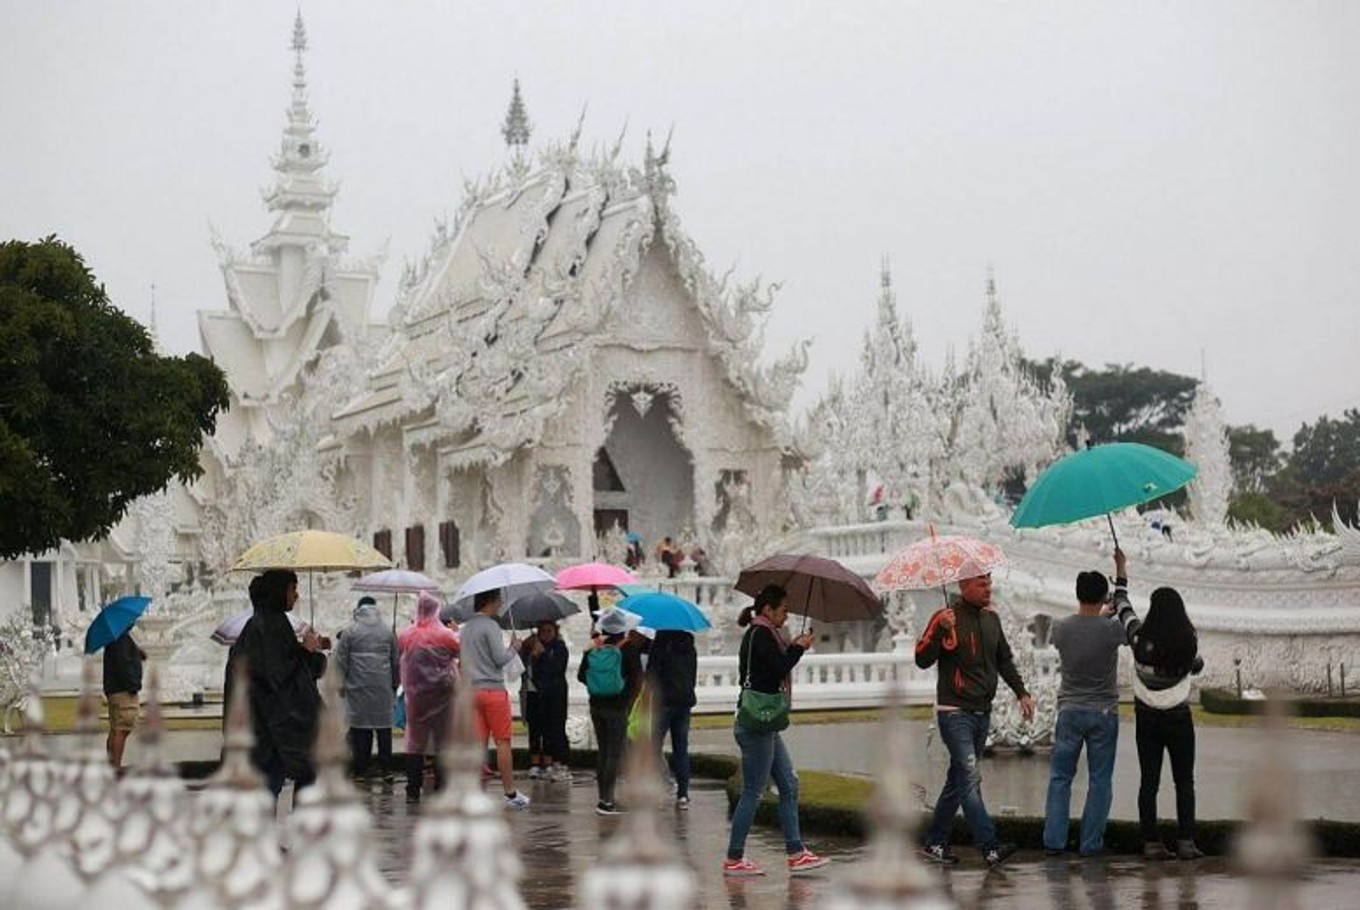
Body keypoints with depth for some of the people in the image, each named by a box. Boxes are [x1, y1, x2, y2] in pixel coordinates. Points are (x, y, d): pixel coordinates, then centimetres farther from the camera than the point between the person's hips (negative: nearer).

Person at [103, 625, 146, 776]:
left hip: (113, 689, 11)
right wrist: (132, 686, -21)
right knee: (122, 729, -10)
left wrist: (137, 653, 11)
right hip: (124, 690, -11)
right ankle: (116, 768, -11)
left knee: (115, 730, 13)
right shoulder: (122, 637, -17)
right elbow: (122, 663, -23)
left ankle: (111, 765, 17)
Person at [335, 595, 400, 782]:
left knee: (360, 730, -1)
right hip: (383, 688, 2)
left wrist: (341, 683, 7)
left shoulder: (349, 632, 1)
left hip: (358, 689, -2)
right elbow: (396, 661, 14)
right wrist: (395, 684, 21)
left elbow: (341, 661, 0)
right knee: (384, 728, 5)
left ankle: (360, 770, -1)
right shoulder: (387, 632, 9)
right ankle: (386, 769, 6)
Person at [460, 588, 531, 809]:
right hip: (493, 689, -7)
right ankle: (510, 793, 0)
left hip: (471, 691, 7)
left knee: (479, 743, 6)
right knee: (503, 742, -2)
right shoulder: (490, 626, -10)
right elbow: (500, 658, -14)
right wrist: (514, 648, 3)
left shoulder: (466, 628, 16)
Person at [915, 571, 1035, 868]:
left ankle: (935, 842, 20)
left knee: (959, 780, 11)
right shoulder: (946, 617, -10)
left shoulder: (991, 617, 12)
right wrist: (941, 631, -29)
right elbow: (922, 660, -16)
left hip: (982, 712, 8)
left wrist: (1021, 693, 14)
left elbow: (1004, 660, 23)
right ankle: (990, 846, -19)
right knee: (970, 778, -14)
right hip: (955, 712, -8)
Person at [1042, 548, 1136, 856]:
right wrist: (1121, 577, 17)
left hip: (1069, 712, 2)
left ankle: (1054, 840, 8)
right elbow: (1128, 618, 8)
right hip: (1104, 713, -2)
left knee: (1060, 777, 10)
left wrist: (1100, 616, 25)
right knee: (1099, 780, 7)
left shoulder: (1060, 628, -9)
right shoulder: (1110, 630, -15)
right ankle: (1091, 843, 8)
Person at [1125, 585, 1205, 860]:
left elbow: (1123, 608, 8)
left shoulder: (1140, 638, -9)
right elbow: (1197, 666, 9)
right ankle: (1186, 841, 1)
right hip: (1178, 718, -1)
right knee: (1184, 782, 7)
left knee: (1148, 782, 4)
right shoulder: (1189, 641, -11)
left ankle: (1151, 842, 2)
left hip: (1146, 718, 1)